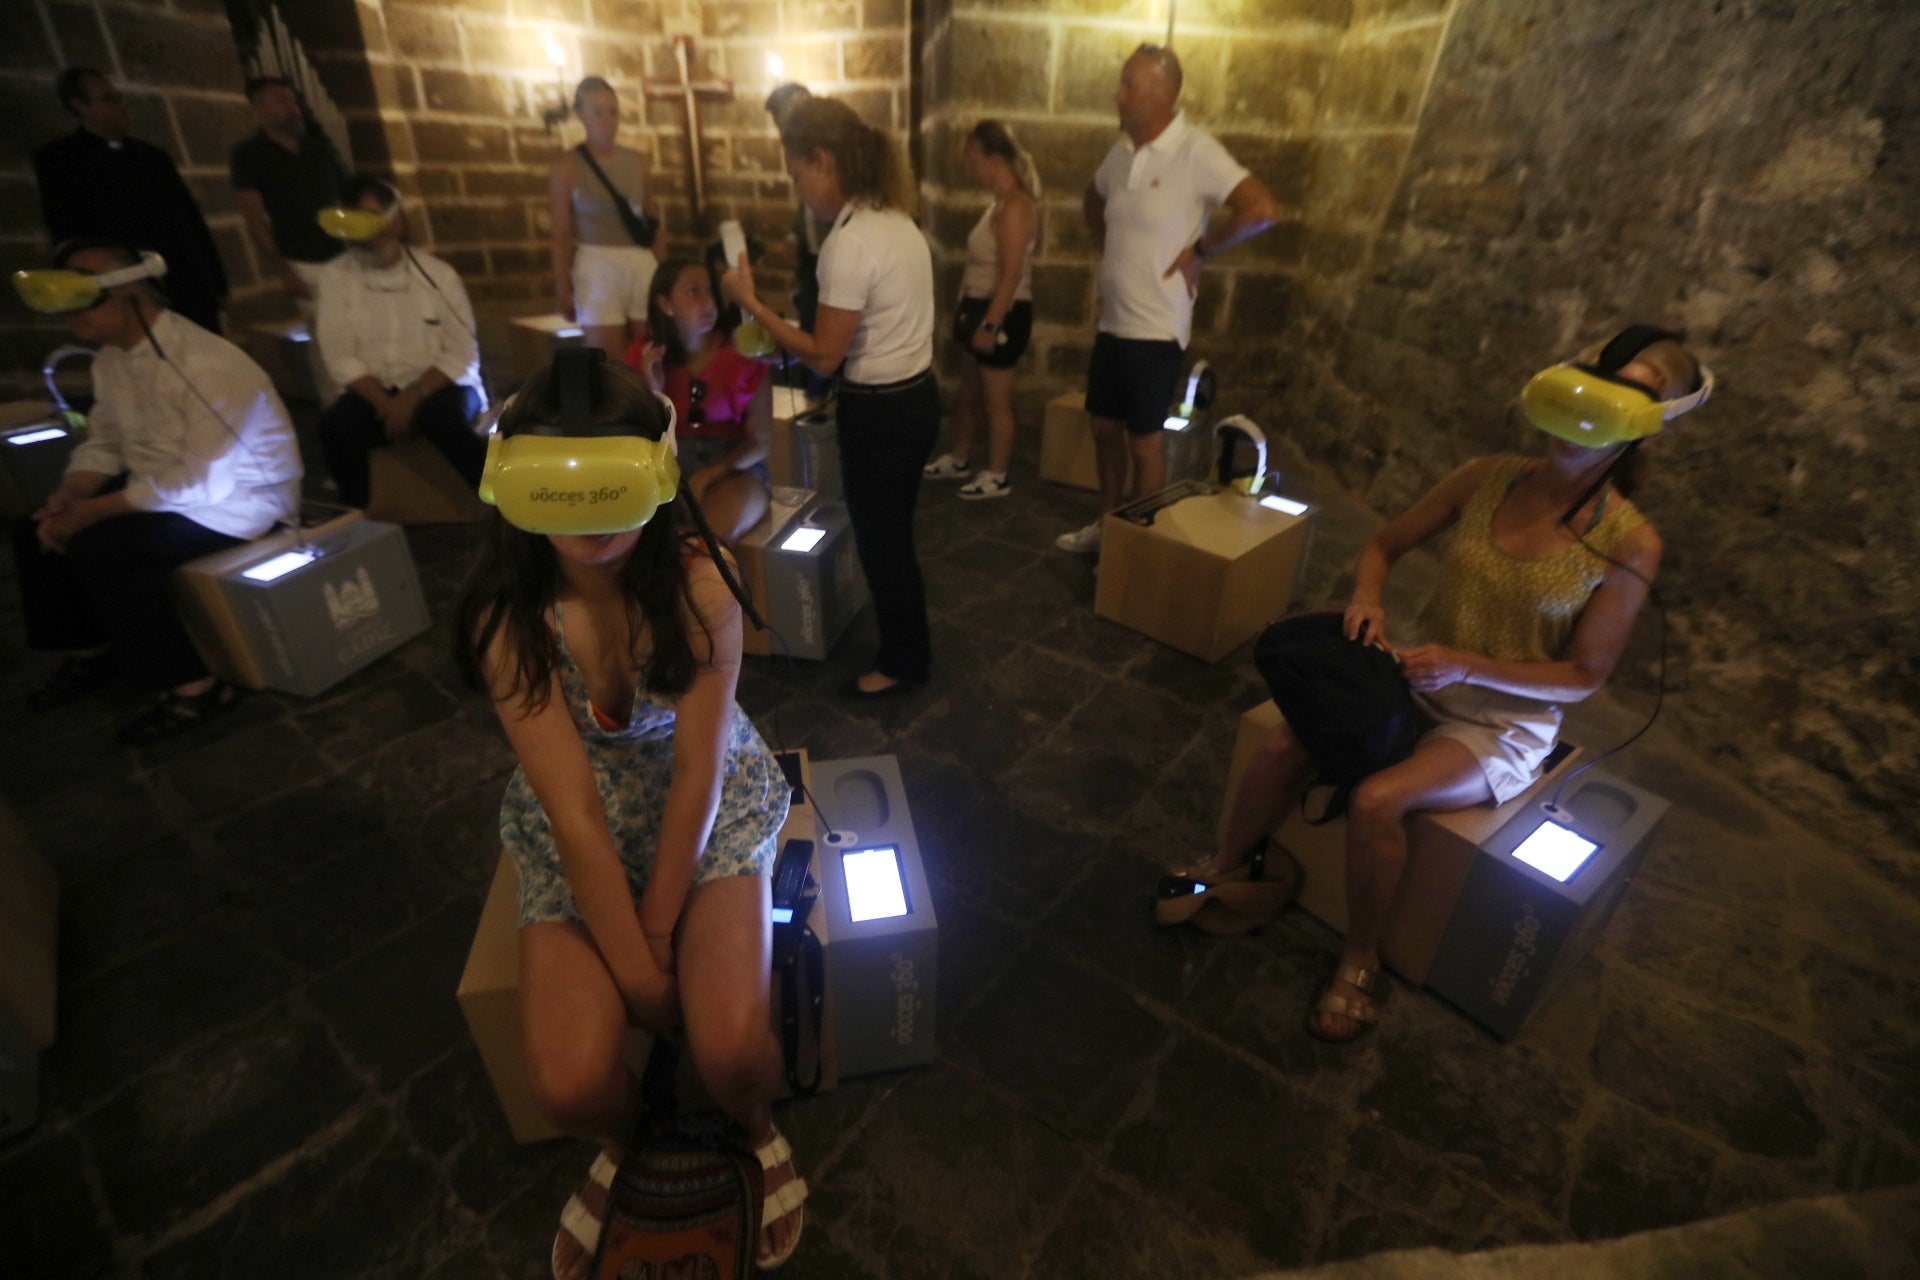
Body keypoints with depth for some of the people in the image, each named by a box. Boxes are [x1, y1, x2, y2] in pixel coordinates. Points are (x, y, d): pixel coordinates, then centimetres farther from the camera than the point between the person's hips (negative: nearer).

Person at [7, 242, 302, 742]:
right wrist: (67, 497, -7)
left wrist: (93, 512, -20)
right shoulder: (110, 359, 4)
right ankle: (91, 650, 22)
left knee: (101, 548, -24)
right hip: (164, 482, 9)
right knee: (36, 529, 3)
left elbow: (201, 484, -27)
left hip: (239, 497, -9)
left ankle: (194, 685, -14)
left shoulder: (207, 366, -25)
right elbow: (104, 443, 12)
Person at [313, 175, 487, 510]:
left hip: (438, 385, -1)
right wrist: (385, 402, -19)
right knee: (336, 424, -29)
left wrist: (414, 396, -18)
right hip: (374, 391, 2)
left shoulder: (437, 274, 0)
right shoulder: (334, 276, 2)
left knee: (439, 416, -35)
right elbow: (338, 358, -2)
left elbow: (463, 353, -5)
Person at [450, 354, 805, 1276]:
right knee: (567, 1082, -15)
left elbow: (697, 771, -16)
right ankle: (630, 1148, 25)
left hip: (711, 812, -1)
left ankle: (753, 1131, 21)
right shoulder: (508, 617, -19)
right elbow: (575, 814, -21)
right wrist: (639, 975, -17)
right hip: (579, 840, 1)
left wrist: (660, 931, -14)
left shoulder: (698, 582, -20)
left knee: (731, 1045, -20)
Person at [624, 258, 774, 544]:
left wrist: (708, 476, -16)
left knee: (718, 529, -35)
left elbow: (761, 441, -4)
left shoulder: (742, 353, -4)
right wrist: (652, 391, -12)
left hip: (734, 467, -2)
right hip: (666, 466, 2)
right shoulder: (645, 354, 3)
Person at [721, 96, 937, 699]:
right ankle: (910, 650, 37)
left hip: (880, 412, -9)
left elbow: (824, 356, -19)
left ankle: (901, 663, 26)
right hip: (916, 396, 9)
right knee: (893, 535, 21)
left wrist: (748, 301, -13)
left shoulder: (851, 240, -20)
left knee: (878, 542, 7)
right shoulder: (895, 219, 8)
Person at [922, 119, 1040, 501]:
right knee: (968, 393, 19)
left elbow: (1012, 275, -23)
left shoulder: (1014, 206, -18)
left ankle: (997, 477, 12)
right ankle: (957, 458, 34)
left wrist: (990, 325, -25)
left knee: (996, 400, 0)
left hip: (1002, 315, -10)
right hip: (981, 309, 10)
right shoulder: (999, 203, 13)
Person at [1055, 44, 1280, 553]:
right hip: (1111, 323, 7)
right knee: (1104, 427, 16)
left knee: (1144, 441, 2)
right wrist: (1110, 244, 13)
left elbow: (1263, 210, -23)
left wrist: (1199, 249, -14)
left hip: (1155, 329, -7)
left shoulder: (1196, 152, -15)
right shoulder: (1122, 150, 7)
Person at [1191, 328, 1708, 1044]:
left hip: (1505, 719, -3)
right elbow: (1385, 545, 8)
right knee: (1284, 748, -20)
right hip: (1416, 675, 4)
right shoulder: (1487, 479, -2)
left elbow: (1584, 675, -9)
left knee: (1377, 800, -30)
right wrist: (1367, 597, -13)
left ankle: (1360, 961, -2)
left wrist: (1466, 665, -22)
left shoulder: (1628, 545, -12)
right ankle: (1224, 870, 8)